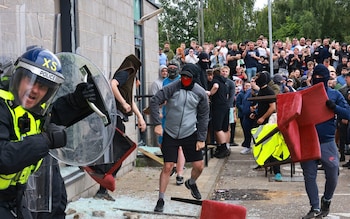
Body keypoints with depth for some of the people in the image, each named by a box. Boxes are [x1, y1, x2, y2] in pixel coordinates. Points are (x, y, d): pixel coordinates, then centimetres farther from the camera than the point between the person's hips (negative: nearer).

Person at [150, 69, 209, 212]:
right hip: (170, 134, -2)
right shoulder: (172, 88, -12)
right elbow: (154, 101, -14)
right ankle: (161, 199, 9)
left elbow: (203, 116, 4)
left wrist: (201, 138, 0)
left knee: (199, 166, 3)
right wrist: (157, 123, -21)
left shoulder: (200, 93, -4)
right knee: (167, 167, -5)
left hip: (190, 134, 2)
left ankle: (191, 183, 38)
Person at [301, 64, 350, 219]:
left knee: (332, 175, 3)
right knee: (309, 176, 4)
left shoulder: (334, 94, 4)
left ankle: (326, 200, 31)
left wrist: (334, 107, -19)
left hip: (327, 142, -1)